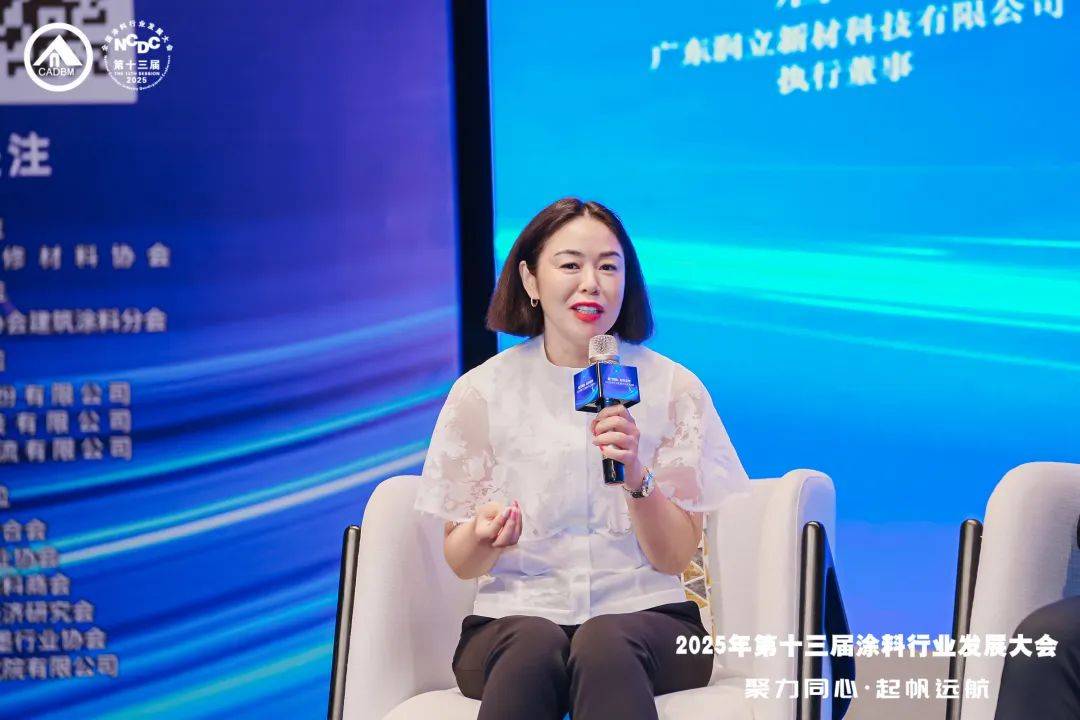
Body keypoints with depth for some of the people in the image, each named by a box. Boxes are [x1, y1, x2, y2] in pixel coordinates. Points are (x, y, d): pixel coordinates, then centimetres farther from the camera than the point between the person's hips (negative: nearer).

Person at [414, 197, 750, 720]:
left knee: (604, 643, -36)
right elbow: (460, 563, 7)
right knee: (534, 645, -35)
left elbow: (674, 558, 1)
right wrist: (483, 535, -17)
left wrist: (636, 475, -18)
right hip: (514, 615, 1)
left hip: (646, 616, 0)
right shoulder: (482, 392, 3)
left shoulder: (673, 388, 3)